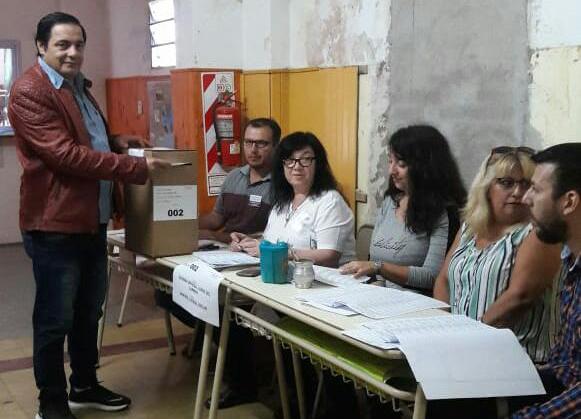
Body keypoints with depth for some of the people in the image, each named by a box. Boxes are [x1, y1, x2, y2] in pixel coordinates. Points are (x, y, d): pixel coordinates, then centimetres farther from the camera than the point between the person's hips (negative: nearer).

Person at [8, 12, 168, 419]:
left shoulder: (78, 86, 15)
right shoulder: (29, 91, -16)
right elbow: (66, 154, -25)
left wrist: (116, 140, 9)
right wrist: (136, 167, -25)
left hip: (92, 220, 9)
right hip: (55, 224, -9)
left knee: (89, 310, 20)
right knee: (56, 319, 3)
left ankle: (85, 385, 36)